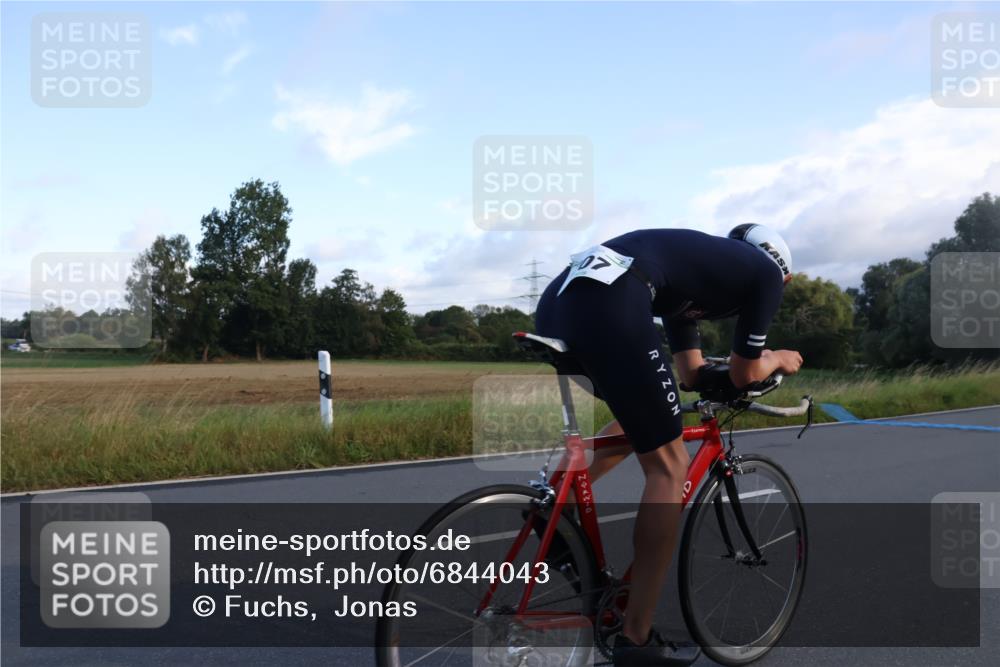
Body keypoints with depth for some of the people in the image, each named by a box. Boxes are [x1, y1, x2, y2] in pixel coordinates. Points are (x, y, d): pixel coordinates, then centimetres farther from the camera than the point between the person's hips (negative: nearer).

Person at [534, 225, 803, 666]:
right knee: (668, 467, 3)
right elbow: (744, 374, 22)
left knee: (640, 423, 31)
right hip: (606, 305, -9)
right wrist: (779, 361, 42)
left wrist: (759, 359, 49)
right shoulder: (766, 271, 19)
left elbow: (693, 374, 39)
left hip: (555, 302, 9)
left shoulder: (701, 260, 38)